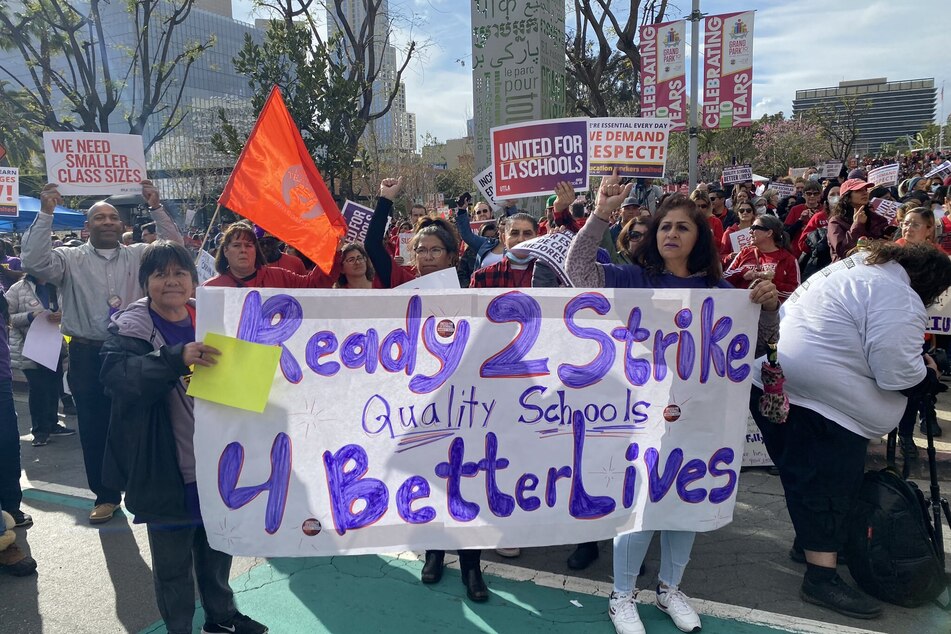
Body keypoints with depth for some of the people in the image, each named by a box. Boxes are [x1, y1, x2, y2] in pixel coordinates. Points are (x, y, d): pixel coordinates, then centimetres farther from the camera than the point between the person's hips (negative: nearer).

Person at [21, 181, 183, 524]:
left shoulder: (139, 255, 6)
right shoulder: (70, 259, 4)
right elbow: (34, 261, -12)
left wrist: (156, 208, -13)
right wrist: (46, 214, -16)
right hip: (88, 356, 0)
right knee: (94, 428, 7)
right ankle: (106, 495, 21)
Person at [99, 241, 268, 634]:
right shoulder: (129, 329, -8)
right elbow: (116, 375, -27)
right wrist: (178, 358, -40)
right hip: (167, 471, -5)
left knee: (218, 547, 21)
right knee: (173, 561, 9)